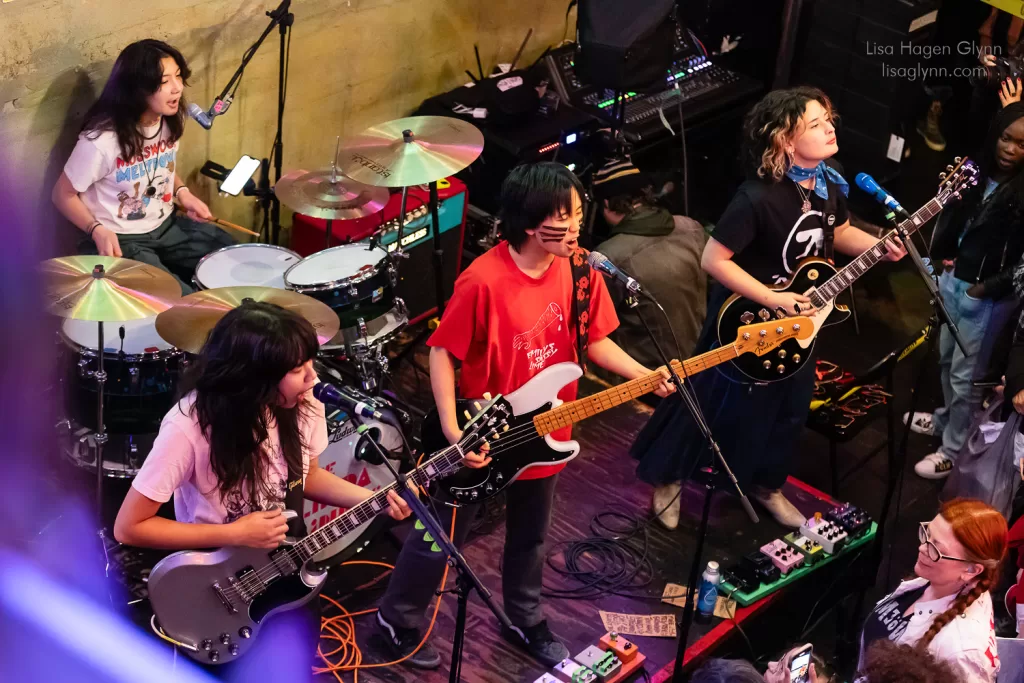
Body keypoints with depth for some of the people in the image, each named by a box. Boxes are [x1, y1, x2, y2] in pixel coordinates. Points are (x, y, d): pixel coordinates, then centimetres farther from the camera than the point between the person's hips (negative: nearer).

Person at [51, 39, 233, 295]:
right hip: (121, 241, -7)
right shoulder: (102, 138, -25)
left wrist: (182, 192, -2)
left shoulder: (170, 121, -4)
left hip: (167, 225, 7)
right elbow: (63, 194, -13)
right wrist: (97, 230, -27)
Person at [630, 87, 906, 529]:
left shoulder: (829, 185, -7)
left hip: (799, 319, 7)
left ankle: (766, 485, 47)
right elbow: (713, 259, -28)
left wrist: (882, 247, -7)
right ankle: (667, 477, 34)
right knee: (710, 406, 10)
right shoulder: (758, 198, -32)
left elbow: (839, 232, 12)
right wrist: (773, 299, -27)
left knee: (786, 413, 22)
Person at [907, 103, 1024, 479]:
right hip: (954, 279, 7)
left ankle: (954, 451, 17)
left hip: (988, 297, -7)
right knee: (947, 357, 23)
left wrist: (987, 288, -17)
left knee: (965, 375, 3)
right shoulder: (978, 172, 0)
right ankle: (947, 419, 45)